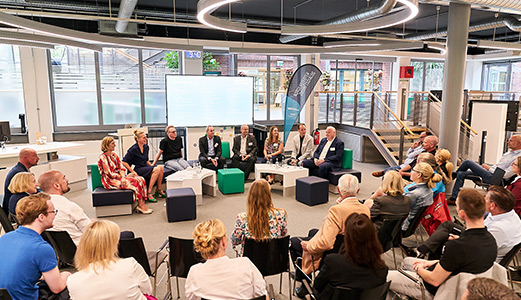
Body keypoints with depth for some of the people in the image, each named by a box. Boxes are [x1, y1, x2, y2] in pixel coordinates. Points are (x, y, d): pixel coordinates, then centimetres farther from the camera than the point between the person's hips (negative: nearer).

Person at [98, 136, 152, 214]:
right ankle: (141, 205, -16)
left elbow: (121, 167, 7)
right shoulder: (102, 158, -11)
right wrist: (126, 176, -10)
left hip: (119, 177, 7)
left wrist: (123, 176, -15)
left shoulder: (114, 154, 13)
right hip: (110, 181, -7)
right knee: (135, 182, -25)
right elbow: (110, 174, -15)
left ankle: (141, 204, -23)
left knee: (140, 179, -15)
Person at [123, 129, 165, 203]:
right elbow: (124, 162, -12)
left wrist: (152, 165, 6)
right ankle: (149, 194, -24)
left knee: (161, 167, -18)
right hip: (138, 170, -7)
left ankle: (158, 190, -6)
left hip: (145, 167, 7)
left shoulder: (146, 147, 11)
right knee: (157, 169, -27)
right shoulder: (133, 149, -13)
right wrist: (132, 171, -17)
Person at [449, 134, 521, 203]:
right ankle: (453, 198, 3)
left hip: (493, 178, -10)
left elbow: (506, 174, -21)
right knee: (461, 174, 1)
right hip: (489, 172, 10)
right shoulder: (509, 153, 17)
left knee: (468, 162, -14)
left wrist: (489, 168, -12)